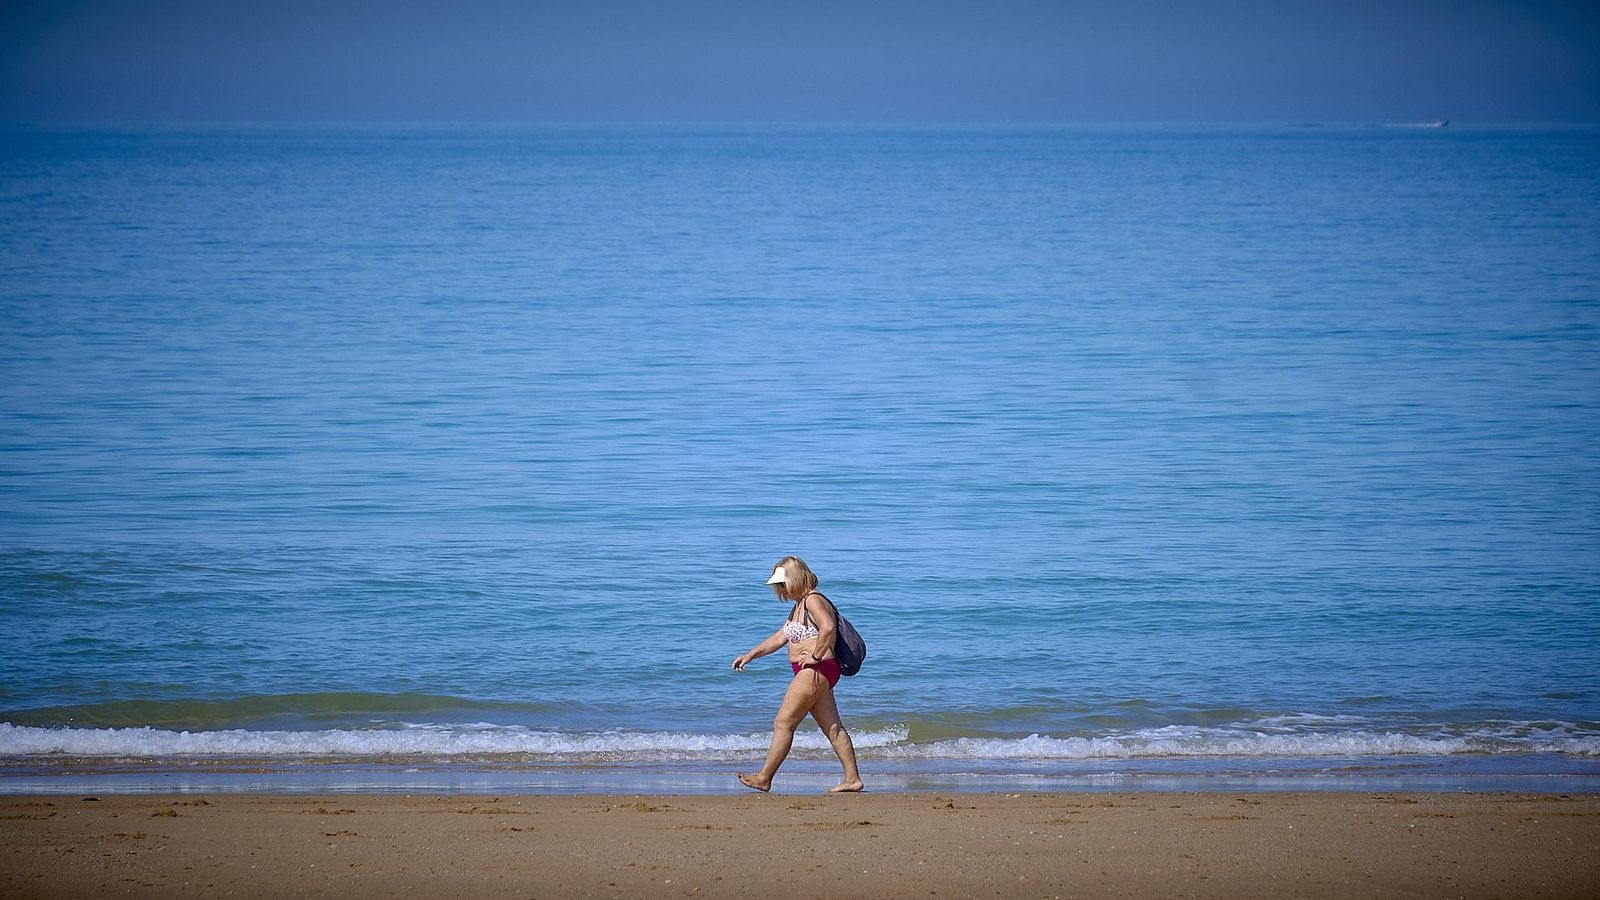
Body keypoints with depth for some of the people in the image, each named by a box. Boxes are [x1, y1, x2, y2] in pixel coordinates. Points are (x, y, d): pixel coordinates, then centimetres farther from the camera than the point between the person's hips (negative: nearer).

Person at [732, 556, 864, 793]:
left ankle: (764, 778, -2)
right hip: (813, 674, 11)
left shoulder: (813, 600, -12)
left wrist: (816, 656, -22)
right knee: (833, 728, 9)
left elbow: (828, 627, -29)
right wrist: (750, 655, 20)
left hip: (816, 671, -11)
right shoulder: (799, 606, 21)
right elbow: (780, 637, 25)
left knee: (783, 723, -6)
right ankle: (852, 778, 9)